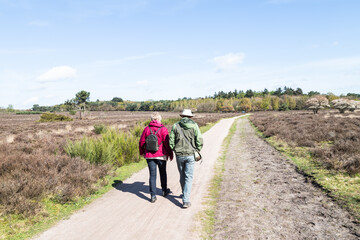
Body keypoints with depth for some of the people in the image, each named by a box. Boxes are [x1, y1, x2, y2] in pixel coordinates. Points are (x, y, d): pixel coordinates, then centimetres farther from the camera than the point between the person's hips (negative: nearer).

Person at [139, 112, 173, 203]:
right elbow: (167, 143, -10)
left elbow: (141, 142, 4)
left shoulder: (147, 129, 0)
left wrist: (142, 152, 20)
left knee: (152, 175, 6)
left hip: (149, 156, 2)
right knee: (163, 173, 18)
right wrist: (171, 154, 1)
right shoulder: (163, 129, -9)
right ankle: (164, 191, 33)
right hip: (161, 155, -1)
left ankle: (153, 196, 4)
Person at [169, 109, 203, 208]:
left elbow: (171, 142, -2)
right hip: (190, 155, -2)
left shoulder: (175, 126, 0)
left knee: (182, 175, 19)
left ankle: (185, 194, 38)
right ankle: (186, 201, -3)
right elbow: (199, 141, -7)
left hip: (179, 155, 2)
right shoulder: (194, 126, -3)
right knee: (188, 177, 2)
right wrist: (196, 152, 8)